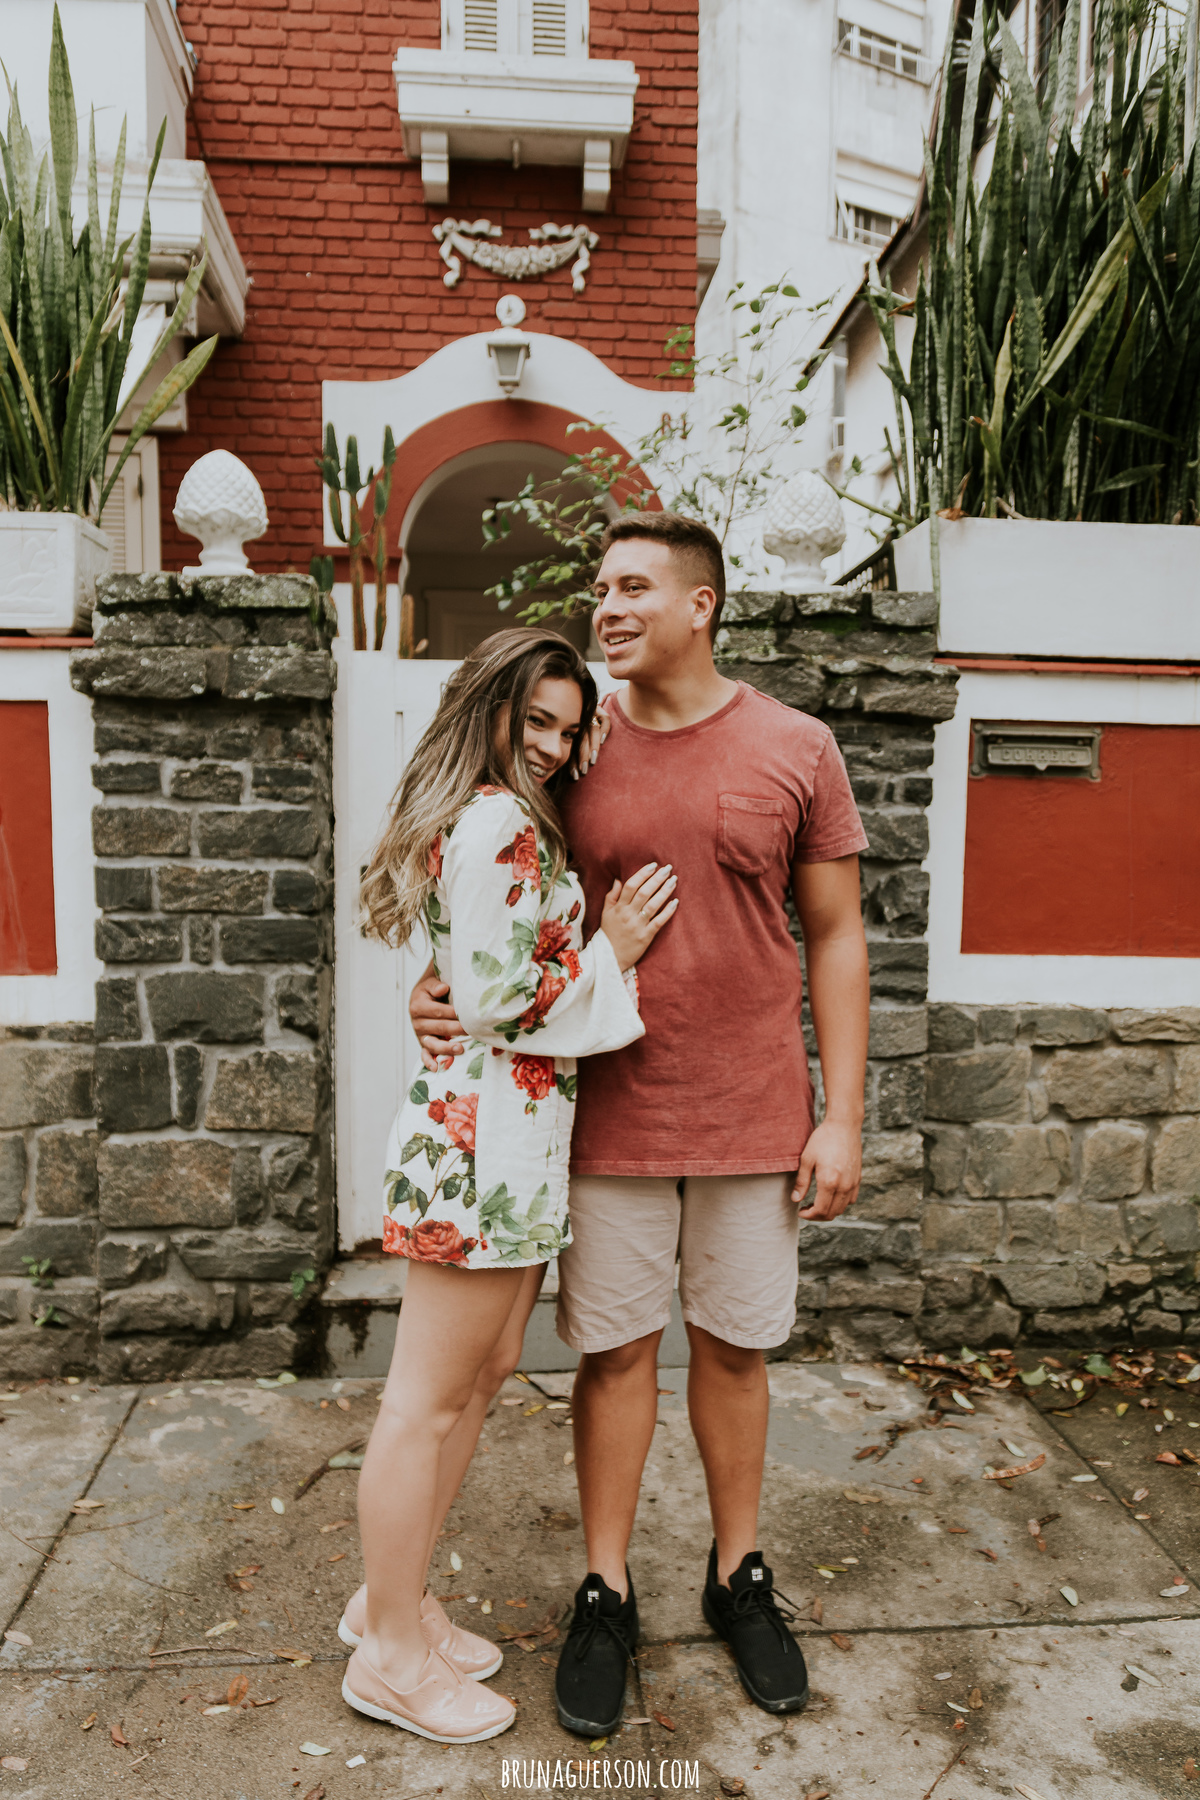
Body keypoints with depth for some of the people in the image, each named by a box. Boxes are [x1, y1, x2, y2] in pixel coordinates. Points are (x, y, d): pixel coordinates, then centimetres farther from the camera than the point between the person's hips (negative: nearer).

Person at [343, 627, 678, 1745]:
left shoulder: (473, 819, 18)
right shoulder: (503, 824, -16)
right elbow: (499, 1001, -20)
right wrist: (609, 949, -9)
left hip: (495, 1130, 11)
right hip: (485, 1136, -11)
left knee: (485, 1372, 19)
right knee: (431, 1398, 3)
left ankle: (391, 1600, 34)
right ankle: (393, 1655, 22)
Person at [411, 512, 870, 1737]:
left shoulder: (795, 750, -3)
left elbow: (836, 938, 0)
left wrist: (842, 1115, -3)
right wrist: (443, 989, -12)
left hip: (753, 1119, 0)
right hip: (609, 1116, 1)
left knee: (732, 1346, 15)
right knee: (614, 1350, 12)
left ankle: (738, 1578, 38)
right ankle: (606, 1595, 33)